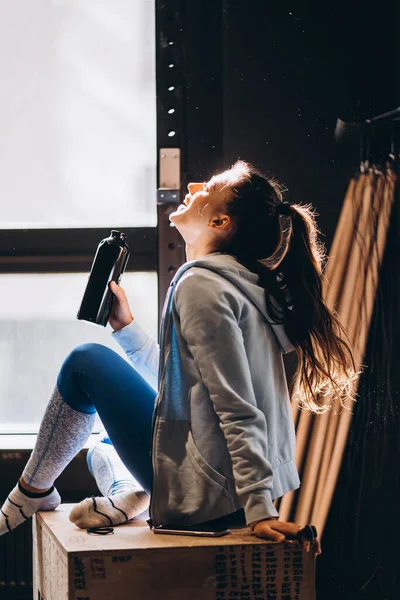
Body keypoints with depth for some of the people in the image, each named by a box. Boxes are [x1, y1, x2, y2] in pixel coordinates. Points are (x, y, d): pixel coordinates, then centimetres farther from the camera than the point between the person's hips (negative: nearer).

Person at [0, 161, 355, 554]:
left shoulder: (202, 285, -16)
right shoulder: (236, 281, 13)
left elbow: (238, 410, -23)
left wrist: (258, 510, -25)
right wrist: (125, 326, 19)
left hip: (207, 494, -9)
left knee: (86, 362, 6)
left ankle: (33, 493, 14)